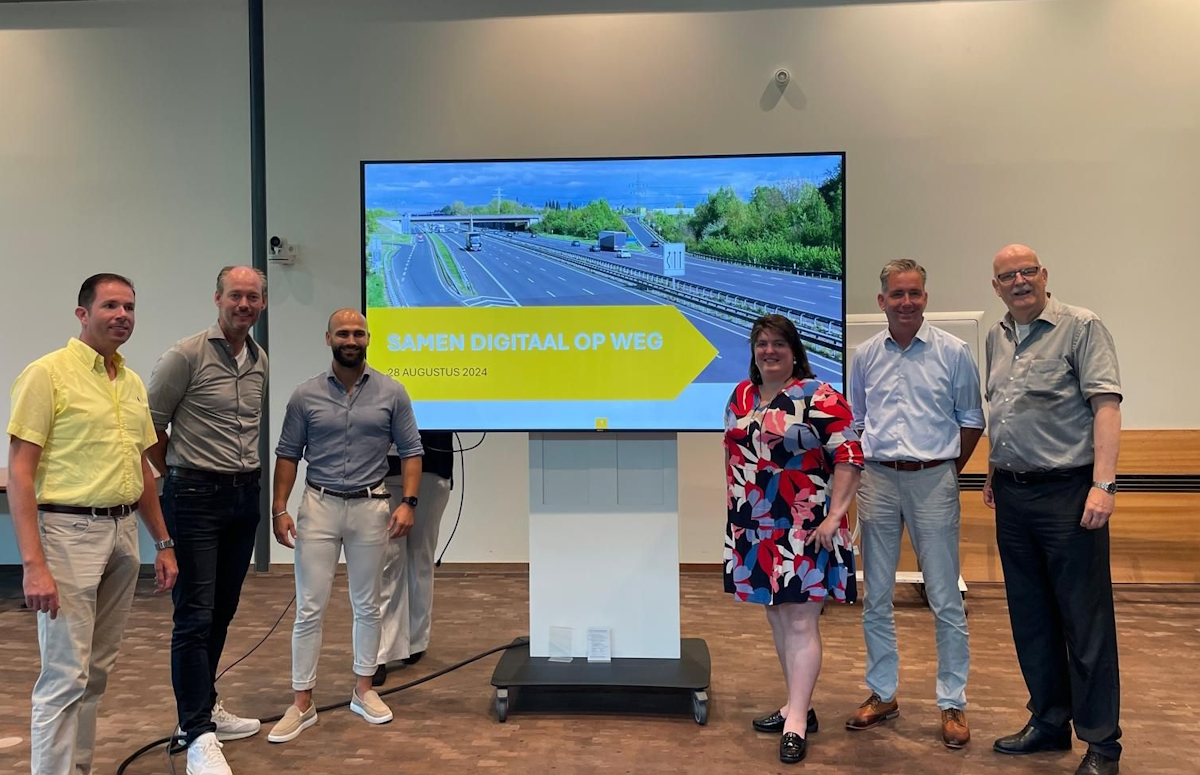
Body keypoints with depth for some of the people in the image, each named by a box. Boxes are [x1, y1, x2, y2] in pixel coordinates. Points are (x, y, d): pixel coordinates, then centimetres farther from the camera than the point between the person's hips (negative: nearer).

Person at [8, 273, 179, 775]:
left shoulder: (133, 383, 12)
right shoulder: (48, 373, -8)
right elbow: (20, 472, -12)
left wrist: (163, 543, 17)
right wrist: (33, 563, -19)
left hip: (123, 533, 7)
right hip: (69, 532, -7)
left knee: (98, 669, 14)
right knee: (65, 676, -4)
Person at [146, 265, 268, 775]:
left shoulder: (260, 361, 10)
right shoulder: (187, 355, -10)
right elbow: (148, 424, -6)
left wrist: (244, 474, 15)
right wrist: (180, 474, 3)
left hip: (244, 497, 7)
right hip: (197, 499, -6)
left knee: (223, 611, 15)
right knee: (195, 615, -6)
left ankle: (204, 708, 29)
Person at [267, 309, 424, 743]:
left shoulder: (391, 393, 0)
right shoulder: (306, 395, 0)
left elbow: (410, 451, 2)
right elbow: (287, 455, 4)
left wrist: (408, 502, -9)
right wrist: (280, 510, -3)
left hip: (371, 508, 1)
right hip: (319, 507, 0)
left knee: (367, 606, 11)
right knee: (310, 609, 1)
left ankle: (363, 691, 26)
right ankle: (303, 704, 11)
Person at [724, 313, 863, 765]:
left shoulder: (819, 397, -9)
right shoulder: (741, 396, 10)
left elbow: (848, 457, -13)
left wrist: (834, 515, -18)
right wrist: (735, 510, 15)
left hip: (803, 529, -6)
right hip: (756, 528, 7)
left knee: (801, 622, -5)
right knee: (776, 616, 13)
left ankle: (796, 721, -1)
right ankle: (796, 705, 25)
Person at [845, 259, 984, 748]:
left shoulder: (953, 353, -1)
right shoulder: (866, 356, 6)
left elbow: (971, 420, 5)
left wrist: (949, 470, 4)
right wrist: (864, 468, 10)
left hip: (933, 480, -3)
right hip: (878, 481, 3)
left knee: (945, 599, 2)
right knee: (876, 597, 10)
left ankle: (953, 703, 15)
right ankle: (882, 694, 24)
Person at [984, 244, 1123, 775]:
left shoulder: (1081, 327, -6)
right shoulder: (997, 338, 14)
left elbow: (1105, 405, -14)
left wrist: (1104, 483, -21)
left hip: (1067, 492, -6)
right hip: (1012, 495, 7)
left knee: (1086, 622, 0)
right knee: (1030, 618, 14)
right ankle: (1049, 723, 28)